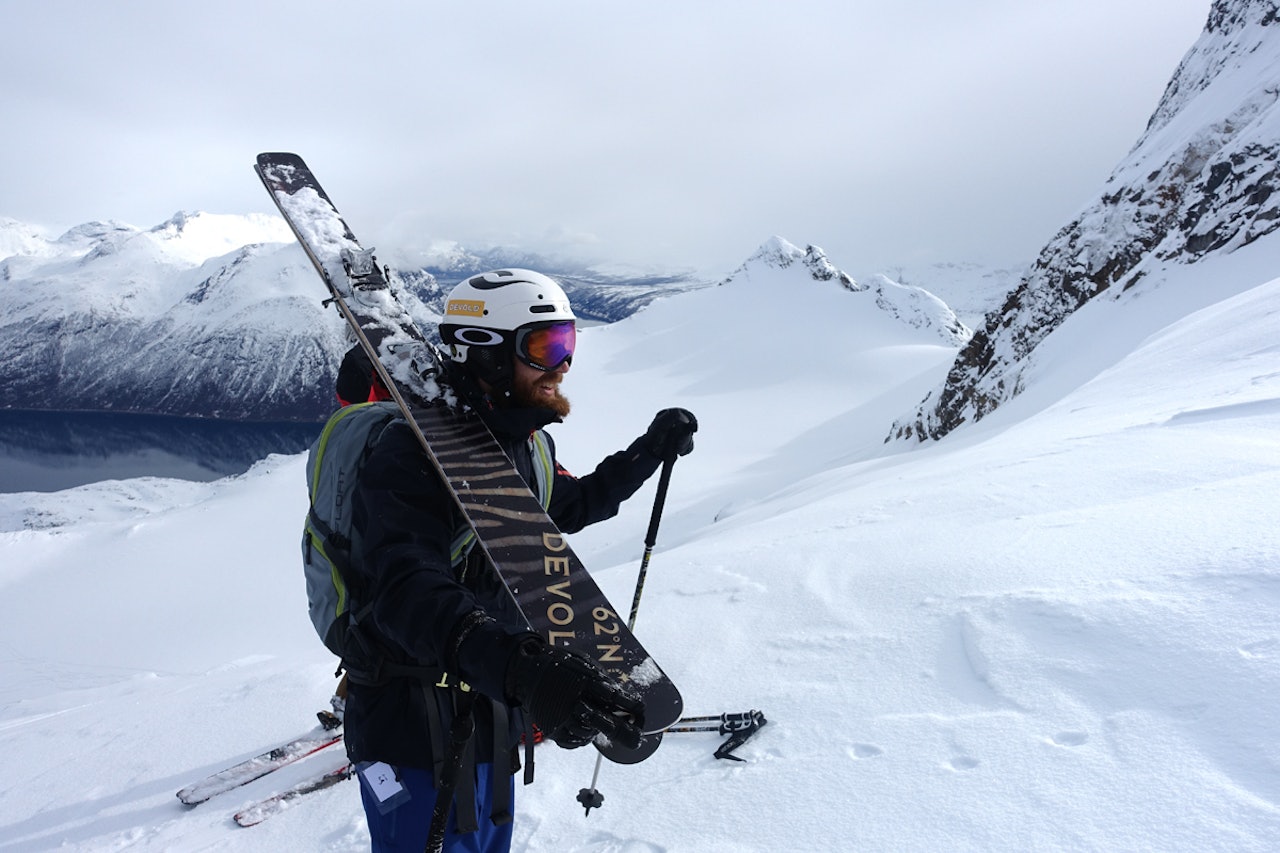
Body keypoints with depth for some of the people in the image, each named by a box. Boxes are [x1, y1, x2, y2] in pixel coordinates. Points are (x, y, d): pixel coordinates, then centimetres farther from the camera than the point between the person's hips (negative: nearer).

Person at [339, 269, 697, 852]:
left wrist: (651, 450, 16)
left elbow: (572, 505, 22)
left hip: (496, 715, 8)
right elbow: (409, 593, -39)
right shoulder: (412, 452, -26)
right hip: (411, 729, -8)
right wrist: (520, 668, -55)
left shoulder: (529, 446, 2)